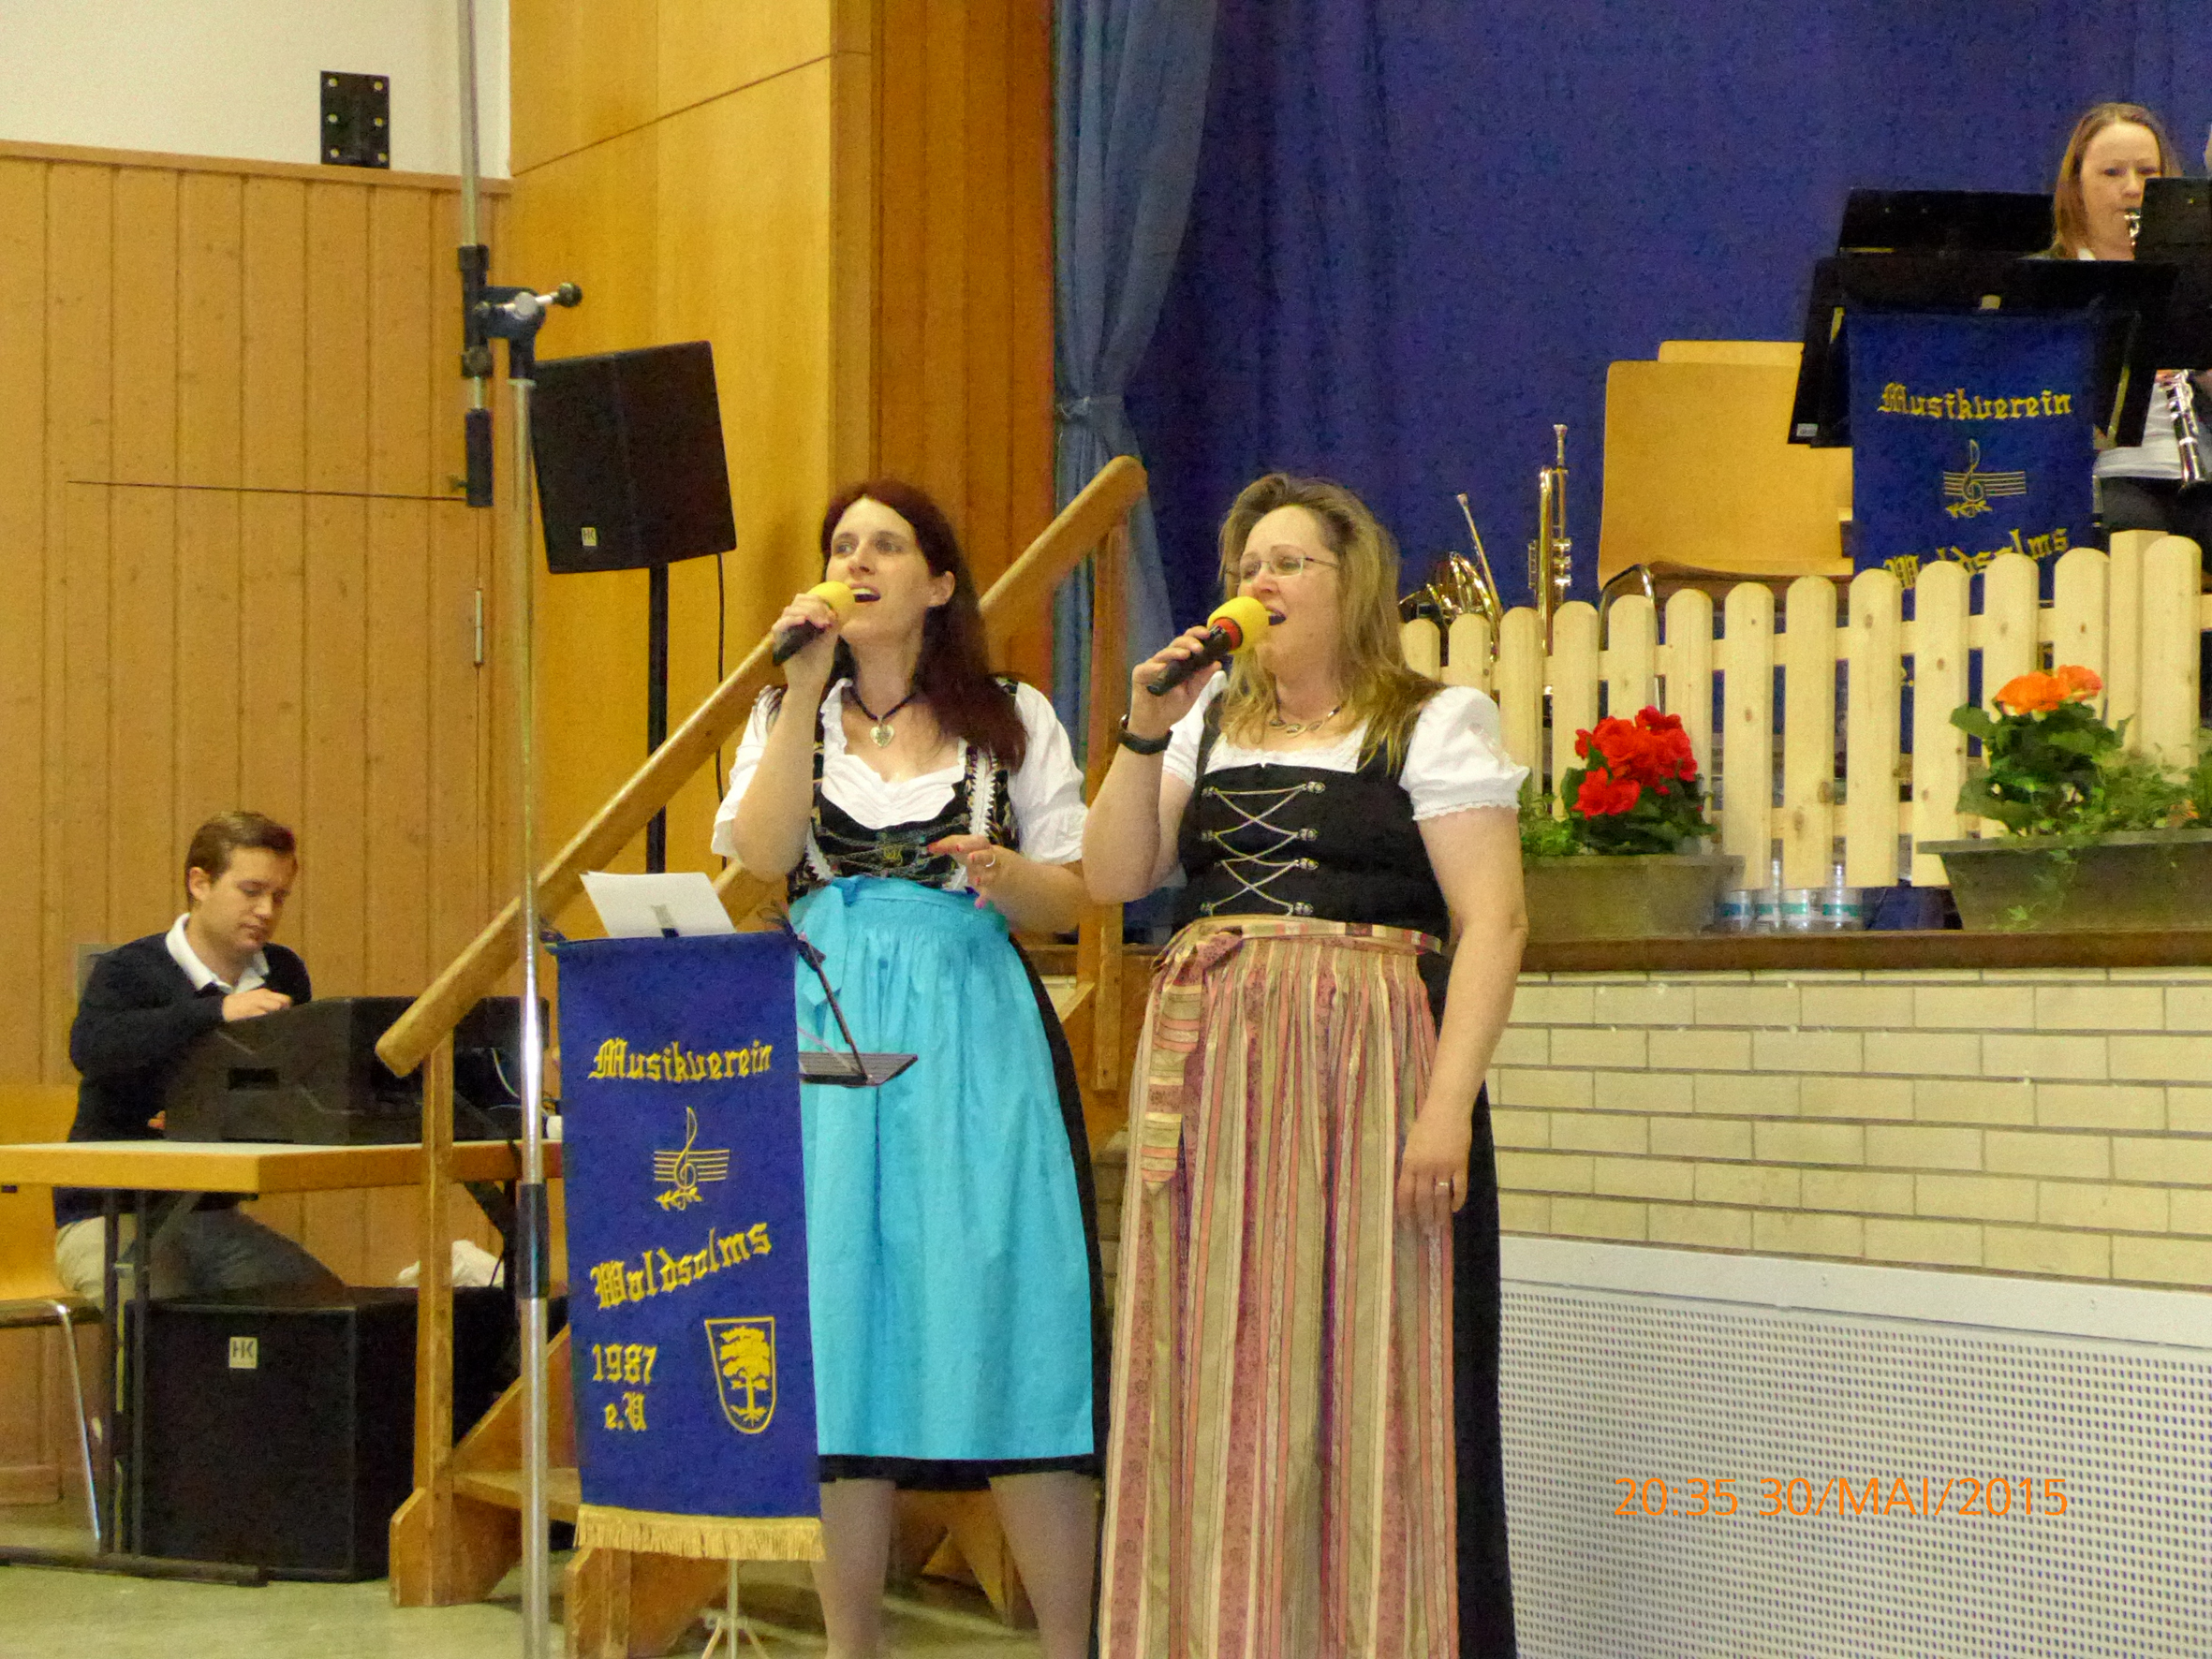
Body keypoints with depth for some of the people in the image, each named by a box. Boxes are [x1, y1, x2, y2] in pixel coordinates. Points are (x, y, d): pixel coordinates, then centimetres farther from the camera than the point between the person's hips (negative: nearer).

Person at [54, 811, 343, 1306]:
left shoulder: (284, 977, 12)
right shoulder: (128, 971, -5)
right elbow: (90, 1048, -28)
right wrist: (215, 1012, -39)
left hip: (214, 1214, 5)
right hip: (108, 1215, -5)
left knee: (321, 1297, -18)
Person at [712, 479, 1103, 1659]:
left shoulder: (1012, 719, 11)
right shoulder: (790, 715, 15)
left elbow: (1070, 901, 8)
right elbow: (762, 851, -4)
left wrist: (1007, 874, -13)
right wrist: (807, 688, -6)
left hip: (972, 1032, -1)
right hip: (826, 1030, 2)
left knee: (1002, 1320, -7)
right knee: (837, 1324, -1)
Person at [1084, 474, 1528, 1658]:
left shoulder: (1433, 724, 3)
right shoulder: (1209, 725, 18)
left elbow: (1492, 921, -5)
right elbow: (1111, 876, 10)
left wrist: (1448, 1104, -15)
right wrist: (1145, 732, -3)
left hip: (1366, 1072, -4)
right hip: (1210, 1080, 5)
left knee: (1363, 1375, -5)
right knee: (1220, 1385, 4)